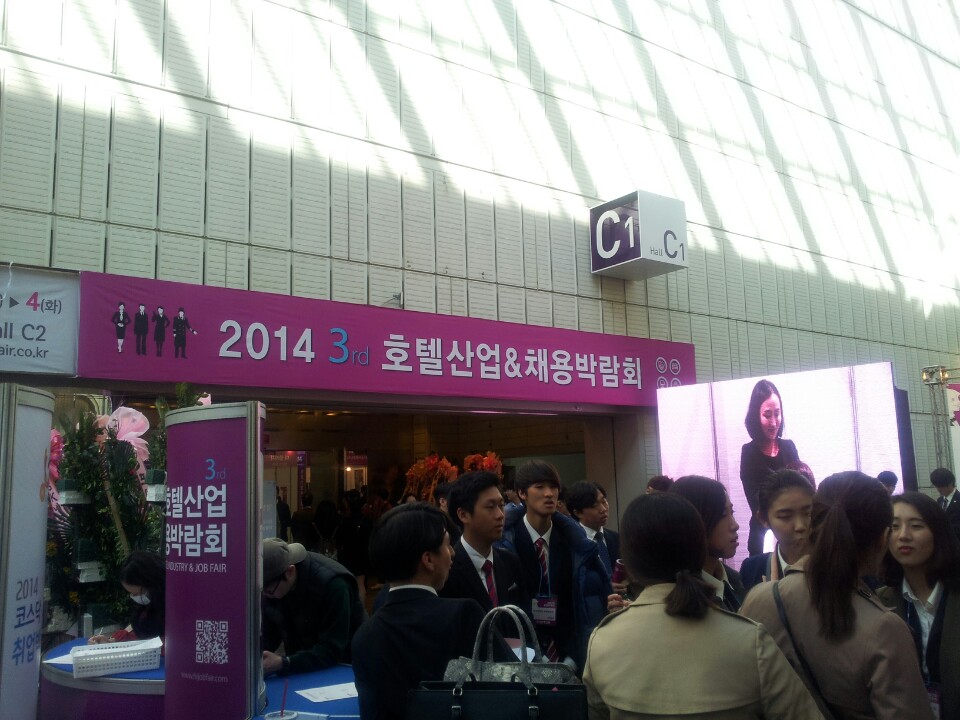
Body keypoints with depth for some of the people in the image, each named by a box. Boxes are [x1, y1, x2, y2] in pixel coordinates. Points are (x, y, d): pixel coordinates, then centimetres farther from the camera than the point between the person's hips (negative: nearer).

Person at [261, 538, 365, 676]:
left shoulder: (332, 584, -28)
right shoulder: (271, 584, -10)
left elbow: (332, 650, -28)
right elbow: (269, 633, -2)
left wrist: (283, 664, -38)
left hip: (343, 668, -5)